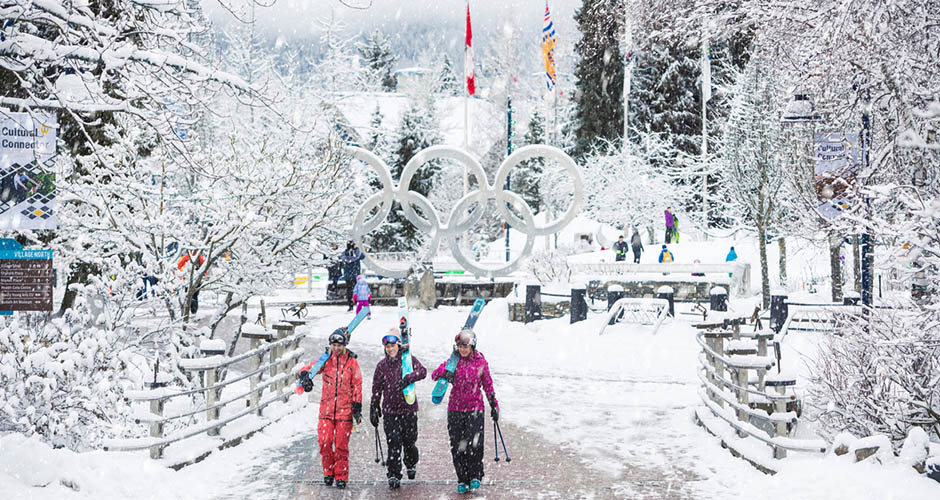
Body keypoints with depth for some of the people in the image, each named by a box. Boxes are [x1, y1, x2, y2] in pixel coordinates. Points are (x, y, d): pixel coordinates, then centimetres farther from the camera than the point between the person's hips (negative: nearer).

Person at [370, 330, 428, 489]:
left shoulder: (409, 360, 0)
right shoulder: (382, 366, 6)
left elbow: (422, 371, -19)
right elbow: (376, 390, 11)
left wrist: (407, 379, -32)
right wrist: (373, 410, 10)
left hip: (409, 409, -1)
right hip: (390, 411, 1)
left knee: (409, 442, 8)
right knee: (394, 443, -8)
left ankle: (411, 465, 37)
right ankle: (393, 475, -2)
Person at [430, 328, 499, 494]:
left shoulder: (481, 362, 2)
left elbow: (488, 385, 10)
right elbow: (434, 375, -5)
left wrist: (494, 405, 11)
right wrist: (444, 373, -27)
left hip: (475, 408, -1)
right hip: (455, 409, 2)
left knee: (474, 444, -13)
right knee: (457, 446, 3)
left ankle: (475, 476, 7)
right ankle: (462, 480, 16)